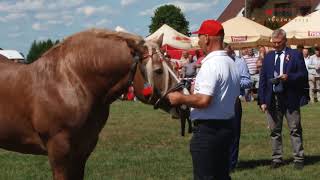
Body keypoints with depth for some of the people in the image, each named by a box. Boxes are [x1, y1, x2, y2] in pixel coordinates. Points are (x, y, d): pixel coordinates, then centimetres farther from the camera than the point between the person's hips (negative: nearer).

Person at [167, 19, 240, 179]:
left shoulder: (210, 64, -19)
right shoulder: (231, 63, 11)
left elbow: (204, 100, -27)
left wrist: (180, 99, -11)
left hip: (207, 130, -10)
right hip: (227, 126, 10)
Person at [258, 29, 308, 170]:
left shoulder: (295, 55, 2)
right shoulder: (268, 57, 12)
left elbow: (303, 75, -1)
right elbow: (262, 79, 9)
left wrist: (289, 77, -19)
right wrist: (262, 100, 1)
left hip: (290, 98, -3)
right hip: (272, 99, 3)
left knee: (295, 129, -1)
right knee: (275, 130, 7)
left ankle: (298, 158, 4)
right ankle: (277, 158, 14)